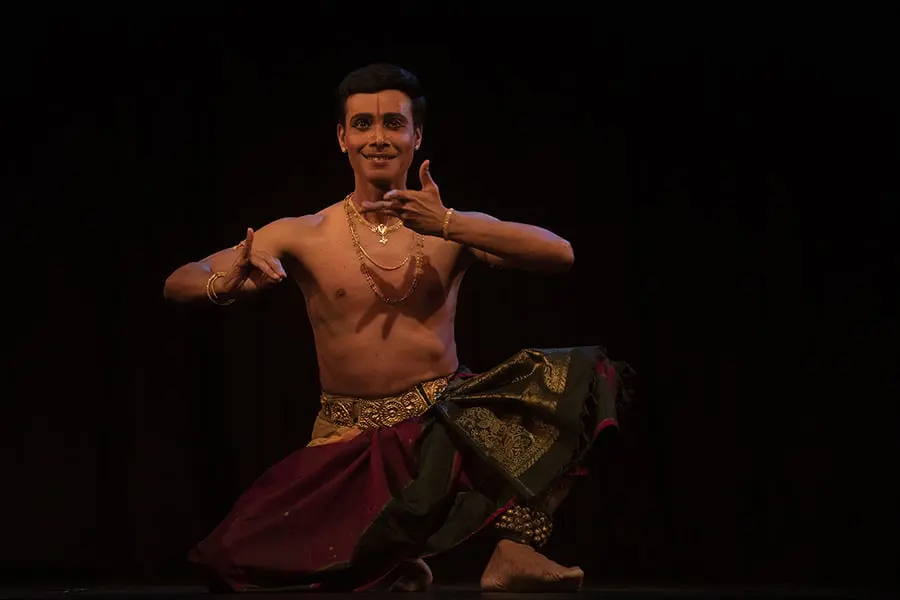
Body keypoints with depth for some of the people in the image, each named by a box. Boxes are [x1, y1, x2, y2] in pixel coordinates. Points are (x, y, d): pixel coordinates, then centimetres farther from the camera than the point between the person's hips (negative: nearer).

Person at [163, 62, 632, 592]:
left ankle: (515, 551, -25)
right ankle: (396, 559, 5)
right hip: (350, 436, 0)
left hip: (447, 421, 0)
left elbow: (560, 254, -15)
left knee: (578, 372, -21)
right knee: (240, 561, -22)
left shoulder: (452, 230, 2)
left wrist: (448, 224, -26)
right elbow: (180, 282, 1)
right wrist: (221, 285, -25)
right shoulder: (305, 236, 2)